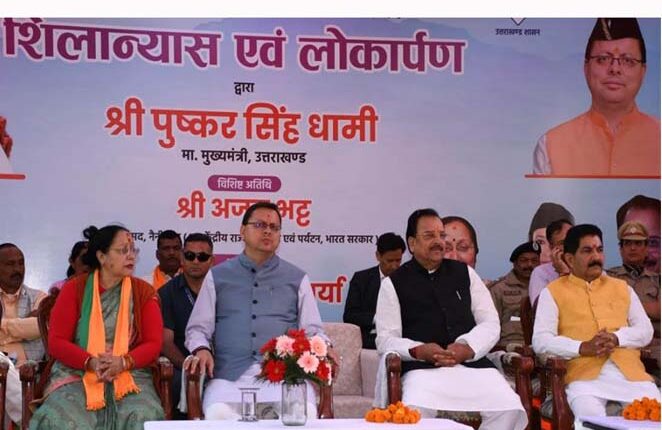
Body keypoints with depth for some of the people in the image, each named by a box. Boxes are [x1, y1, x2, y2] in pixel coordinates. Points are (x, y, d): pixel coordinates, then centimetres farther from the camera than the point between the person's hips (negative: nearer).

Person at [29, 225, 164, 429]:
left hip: (130, 375, 0)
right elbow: (56, 342, 0)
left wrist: (124, 362, -18)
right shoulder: (74, 289, 6)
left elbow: (154, 344, 2)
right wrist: (91, 362, -17)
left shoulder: (144, 292, 7)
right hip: (77, 374, 0)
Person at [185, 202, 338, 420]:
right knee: (218, 415, -32)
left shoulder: (297, 278, 18)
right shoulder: (217, 276, 17)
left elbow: (311, 329, 15)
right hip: (230, 375, 0)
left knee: (305, 414, -32)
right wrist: (201, 349, -7)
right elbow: (199, 327, 15)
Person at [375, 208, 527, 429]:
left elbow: (490, 323, 13)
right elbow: (386, 339, 4)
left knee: (510, 409, -21)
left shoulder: (464, 273, 18)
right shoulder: (394, 283, 9)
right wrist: (417, 350, -16)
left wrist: (467, 348, -8)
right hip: (423, 368, -3)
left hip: (473, 364, 4)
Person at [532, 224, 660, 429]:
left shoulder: (622, 287, 24)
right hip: (585, 374, -3)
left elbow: (645, 330, 16)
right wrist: (583, 348, -13)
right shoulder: (553, 292, 12)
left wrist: (617, 338, -5)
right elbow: (541, 341, 2)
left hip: (630, 372, 4)